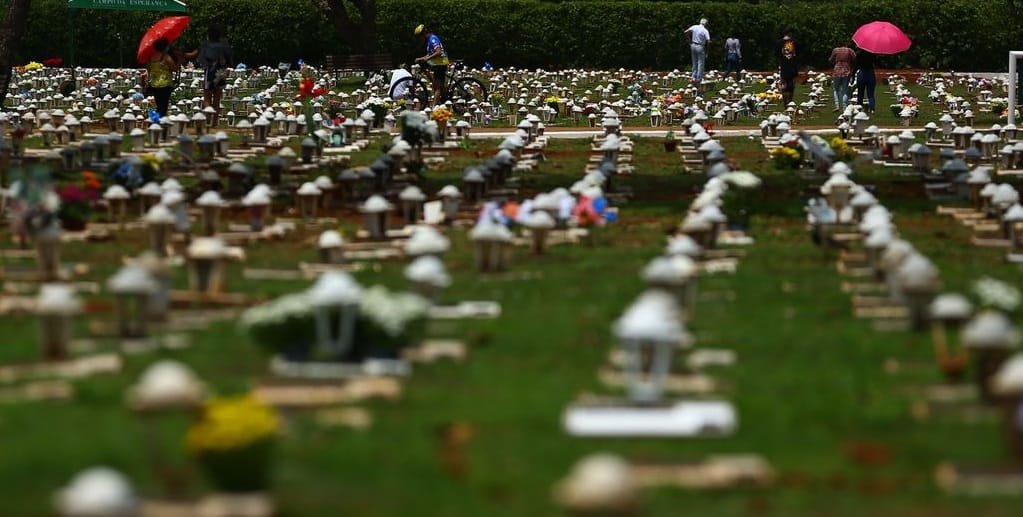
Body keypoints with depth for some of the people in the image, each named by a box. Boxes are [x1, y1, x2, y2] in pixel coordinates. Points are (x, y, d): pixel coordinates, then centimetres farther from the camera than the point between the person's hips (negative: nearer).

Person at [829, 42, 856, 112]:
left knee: (836, 89, 14)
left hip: (837, 72, 0)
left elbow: (831, 60, 7)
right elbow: (855, 60, -6)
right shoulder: (849, 50, -3)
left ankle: (837, 105, -2)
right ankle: (844, 108, 1)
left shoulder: (835, 50, -2)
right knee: (845, 90, 6)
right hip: (846, 72, 0)